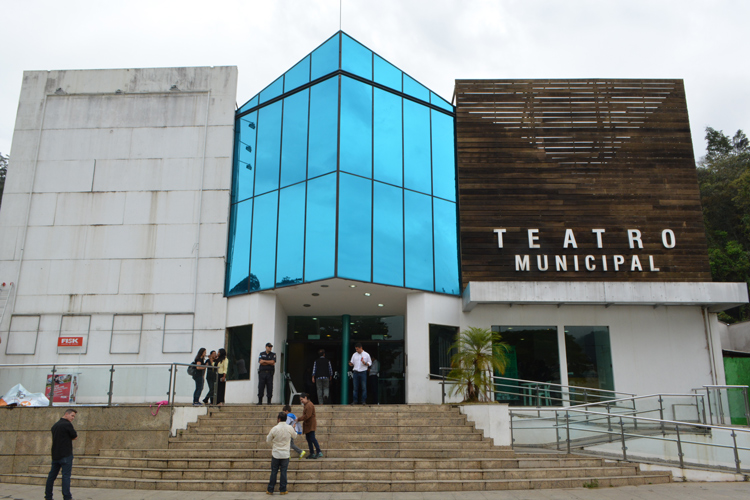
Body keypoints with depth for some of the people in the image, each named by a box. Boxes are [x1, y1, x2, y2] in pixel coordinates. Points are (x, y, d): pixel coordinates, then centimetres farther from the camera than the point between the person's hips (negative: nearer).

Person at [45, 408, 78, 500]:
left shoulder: (55, 425, 14)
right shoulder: (67, 424, -11)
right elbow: (75, 437, -4)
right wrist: (73, 430, 9)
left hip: (55, 454, 8)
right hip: (66, 455, -8)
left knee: (52, 475, 13)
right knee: (66, 476, -6)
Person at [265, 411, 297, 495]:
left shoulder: (274, 429, -12)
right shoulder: (290, 428, -6)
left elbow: (268, 440, 1)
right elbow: (294, 435, 15)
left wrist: (267, 437, 22)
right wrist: (294, 429, 35)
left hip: (276, 454, -1)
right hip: (285, 454, 1)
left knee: (274, 472, 8)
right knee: (283, 472, 8)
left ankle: (270, 490, 15)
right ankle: (283, 490, 11)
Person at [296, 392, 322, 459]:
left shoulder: (309, 405, -17)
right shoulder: (305, 405, 15)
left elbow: (307, 416, -21)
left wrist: (298, 419, -17)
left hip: (311, 425, -10)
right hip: (307, 425, 10)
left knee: (312, 438, -10)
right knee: (308, 439, 10)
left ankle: (319, 452, -5)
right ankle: (312, 453, 15)